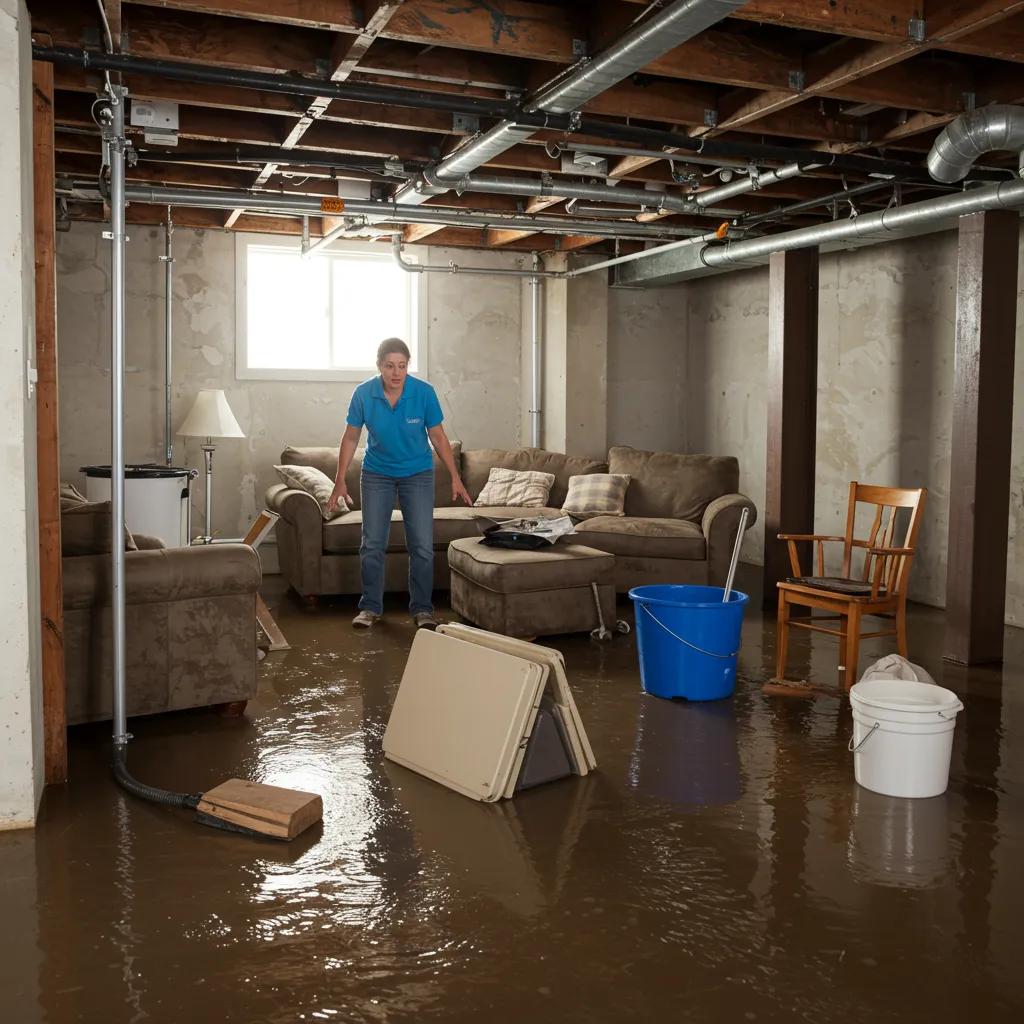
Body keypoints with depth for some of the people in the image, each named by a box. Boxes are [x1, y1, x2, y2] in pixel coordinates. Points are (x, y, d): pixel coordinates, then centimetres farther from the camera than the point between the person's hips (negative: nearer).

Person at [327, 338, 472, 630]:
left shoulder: (424, 392, -18)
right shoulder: (363, 393, -16)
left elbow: (438, 436, -7)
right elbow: (351, 437, -4)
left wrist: (455, 479, -9)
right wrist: (340, 481, -7)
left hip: (418, 474, -1)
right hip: (376, 475, 1)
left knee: (422, 545, -4)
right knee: (372, 545, 1)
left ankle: (422, 608, 9)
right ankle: (370, 606, 16)